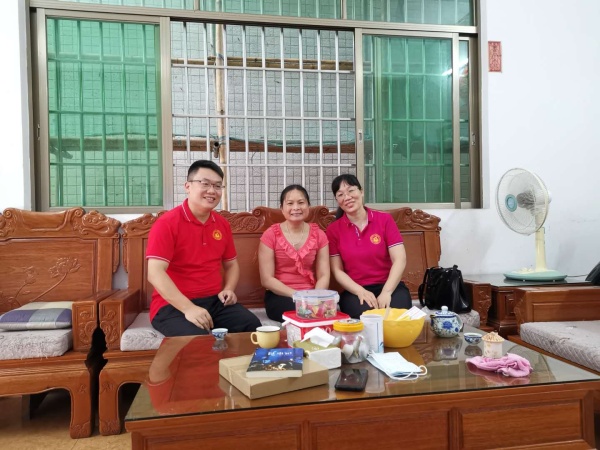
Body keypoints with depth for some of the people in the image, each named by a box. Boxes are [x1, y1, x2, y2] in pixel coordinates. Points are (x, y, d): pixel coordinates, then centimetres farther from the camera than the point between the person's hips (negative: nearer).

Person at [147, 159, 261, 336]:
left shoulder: (222, 224, 9)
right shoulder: (166, 223, -10)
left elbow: (231, 264, 20)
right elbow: (155, 273, -19)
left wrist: (228, 289, -2)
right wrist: (188, 308, -27)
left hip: (215, 301, 5)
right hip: (173, 305, -5)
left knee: (252, 326, -19)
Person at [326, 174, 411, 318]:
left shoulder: (384, 219, 2)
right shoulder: (333, 229, 4)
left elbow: (400, 260, -6)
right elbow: (337, 270, 1)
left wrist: (386, 292, -19)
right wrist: (361, 291, -16)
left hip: (389, 286, 1)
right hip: (355, 291, 0)